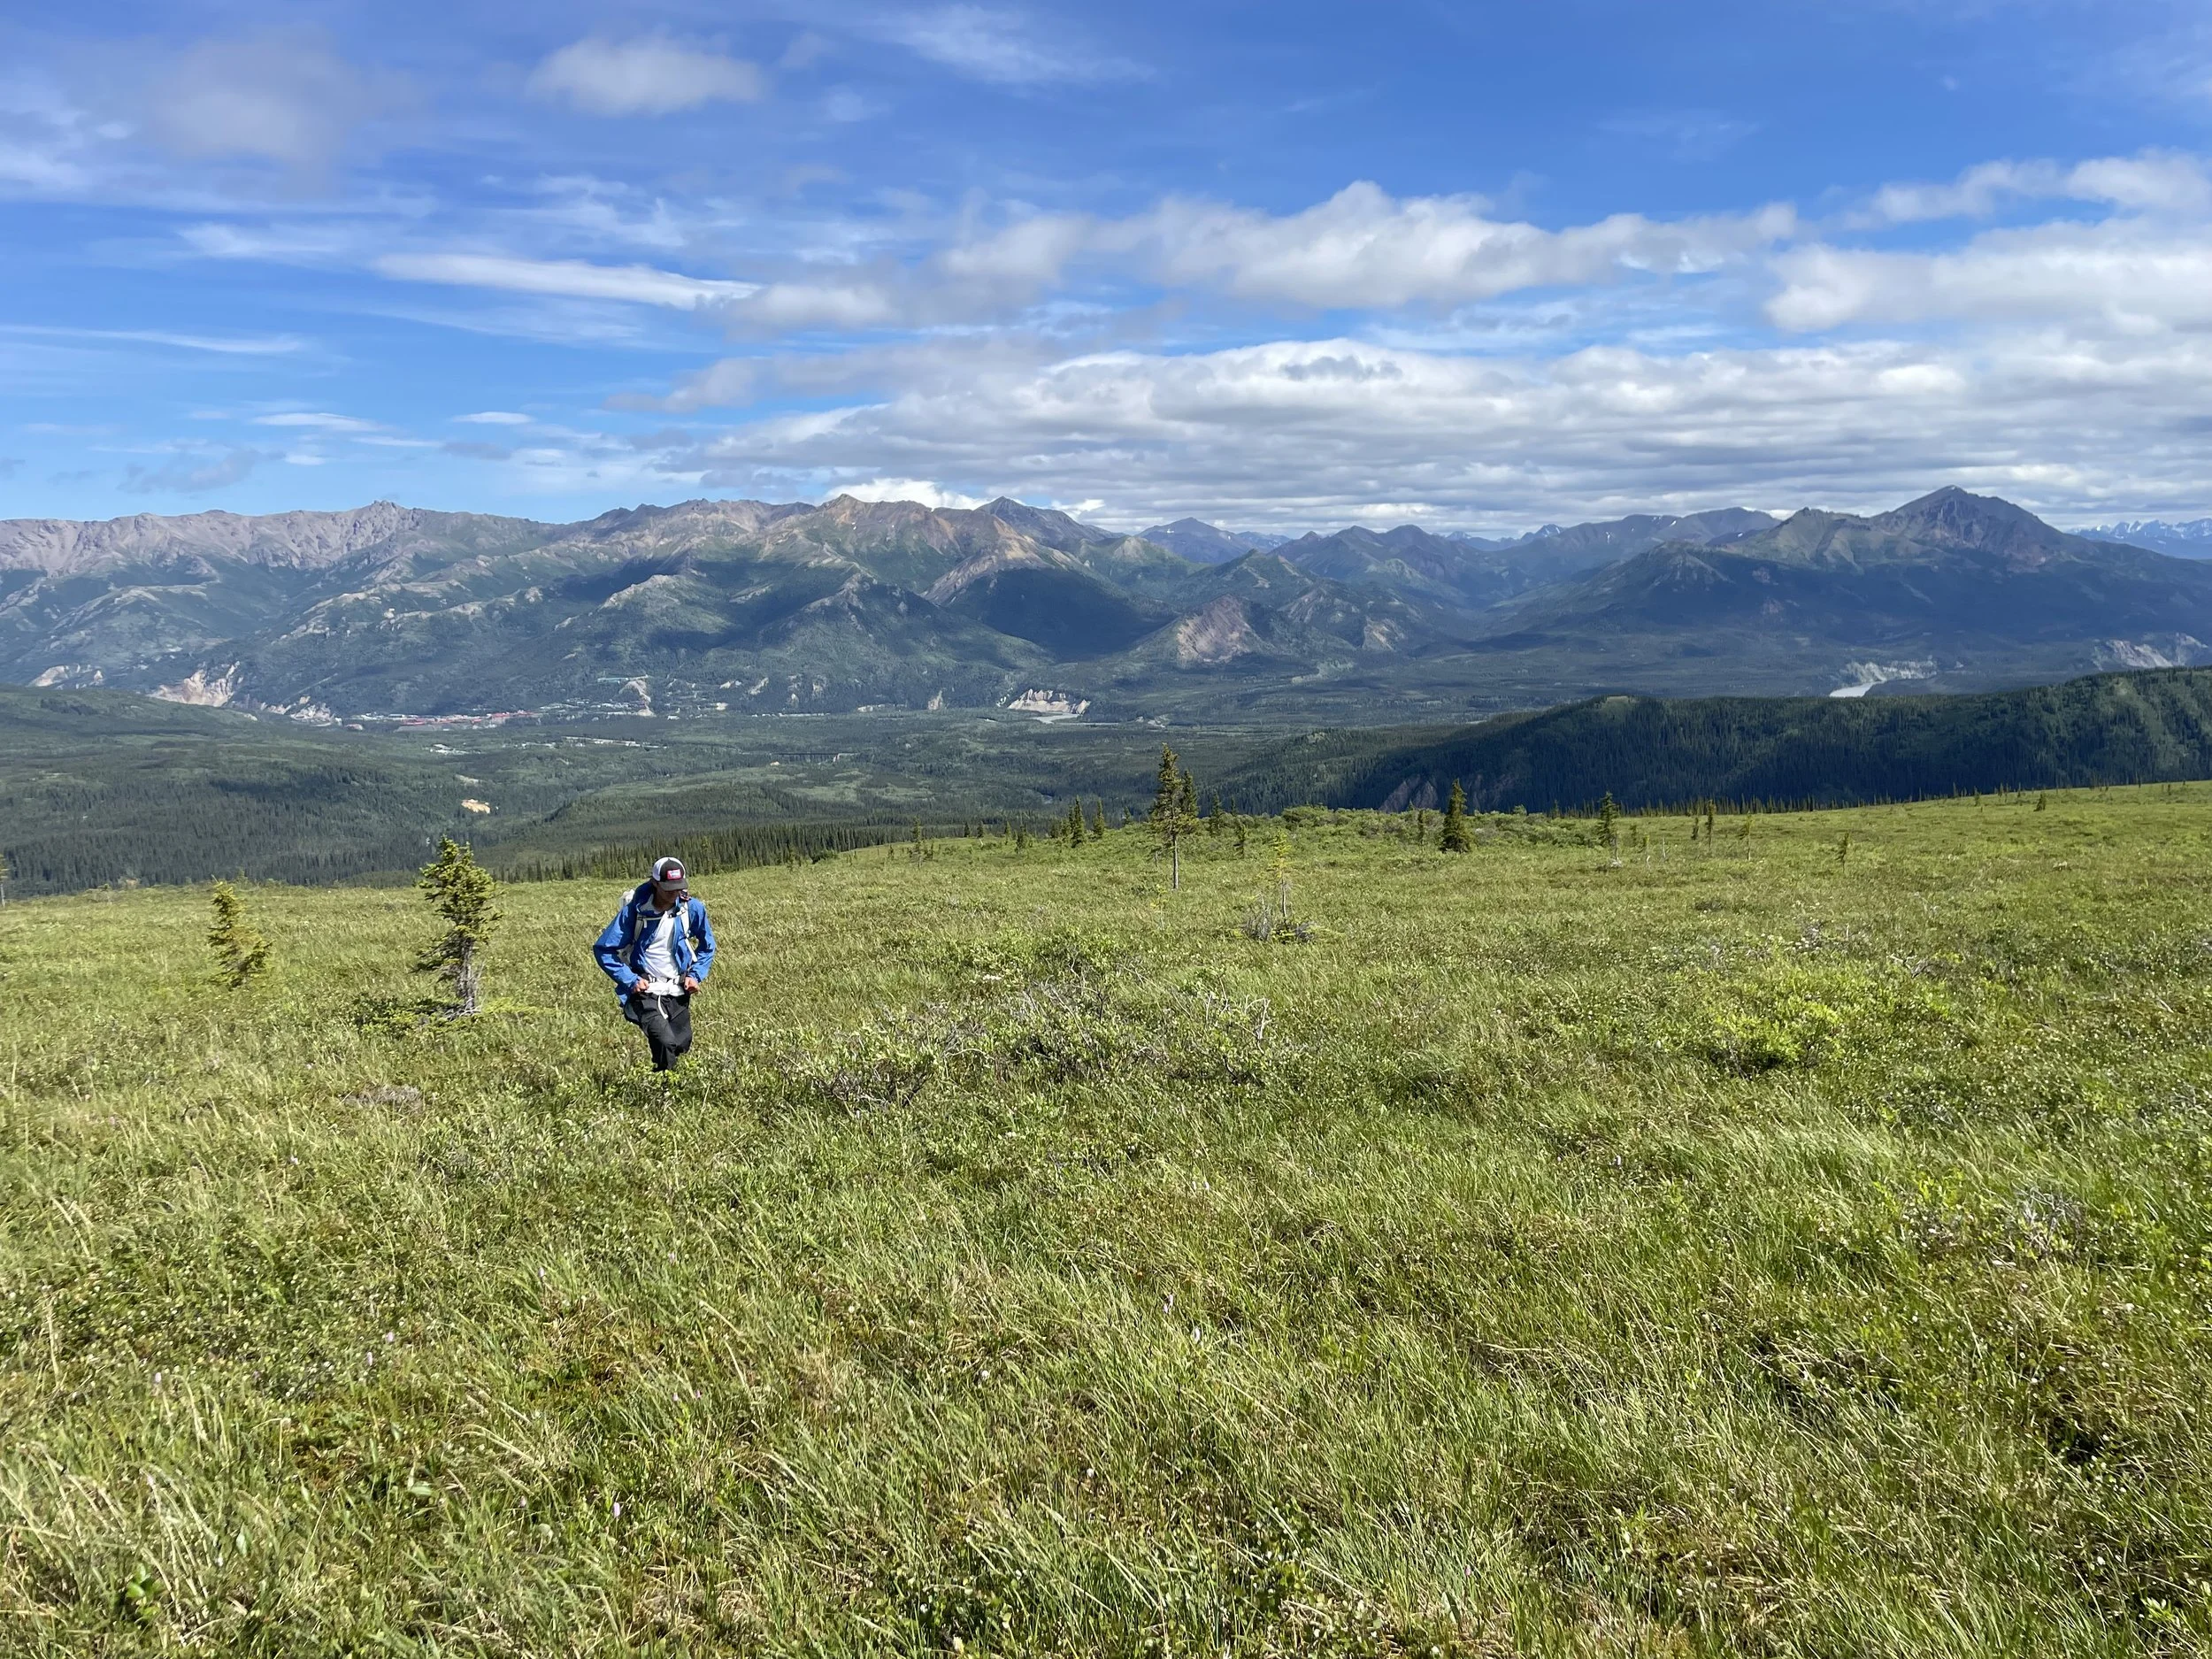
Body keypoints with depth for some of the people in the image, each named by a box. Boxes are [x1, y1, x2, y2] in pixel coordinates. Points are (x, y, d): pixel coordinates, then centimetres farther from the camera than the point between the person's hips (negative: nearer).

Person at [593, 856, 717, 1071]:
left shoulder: (692, 908, -4)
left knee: (681, 1047, 7)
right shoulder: (634, 910, -13)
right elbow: (603, 950, -7)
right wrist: (630, 981, -13)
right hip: (645, 991, -4)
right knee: (666, 1043, -25)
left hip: (679, 993, 4)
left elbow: (707, 946, 14)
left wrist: (696, 975, -1)